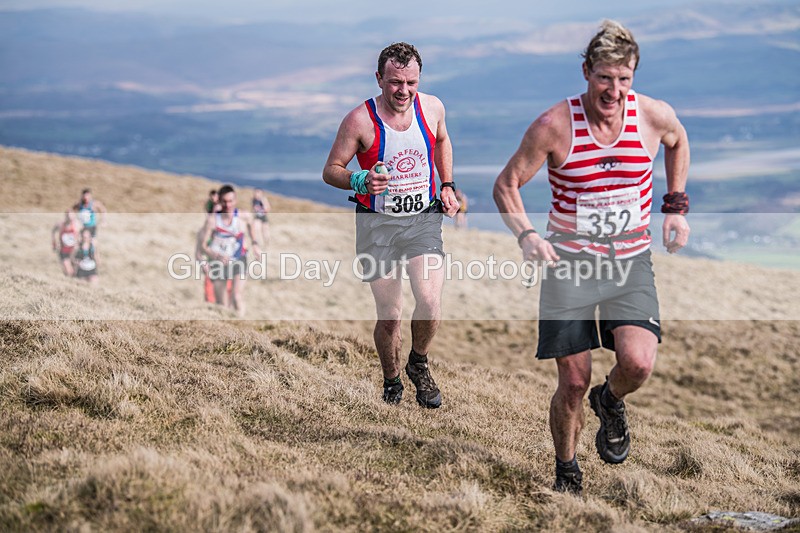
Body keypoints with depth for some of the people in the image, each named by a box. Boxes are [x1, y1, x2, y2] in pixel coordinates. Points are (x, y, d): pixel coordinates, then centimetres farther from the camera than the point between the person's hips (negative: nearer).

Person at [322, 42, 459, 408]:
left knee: (430, 303, -17)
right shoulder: (360, 120, -12)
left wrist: (447, 185, 15)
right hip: (378, 223, -2)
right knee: (389, 317, 2)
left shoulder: (431, 107, -1)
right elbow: (330, 171, -6)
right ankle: (391, 383, 28)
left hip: (423, 218, 2)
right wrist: (361, 182, -26)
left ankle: (418, 364, 13)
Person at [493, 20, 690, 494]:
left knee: (638, 363, -21)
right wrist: (526, 234, -21)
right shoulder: (554, 126, -15)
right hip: (568, 260, -1)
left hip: (631, 260, 1)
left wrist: (676, 206, 12)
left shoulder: (655, 116, -8)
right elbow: (506, 185, -4)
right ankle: (567, 472, 27)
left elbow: (679, 142, 18)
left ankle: (611, 402, 17)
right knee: (573, 383, 0)